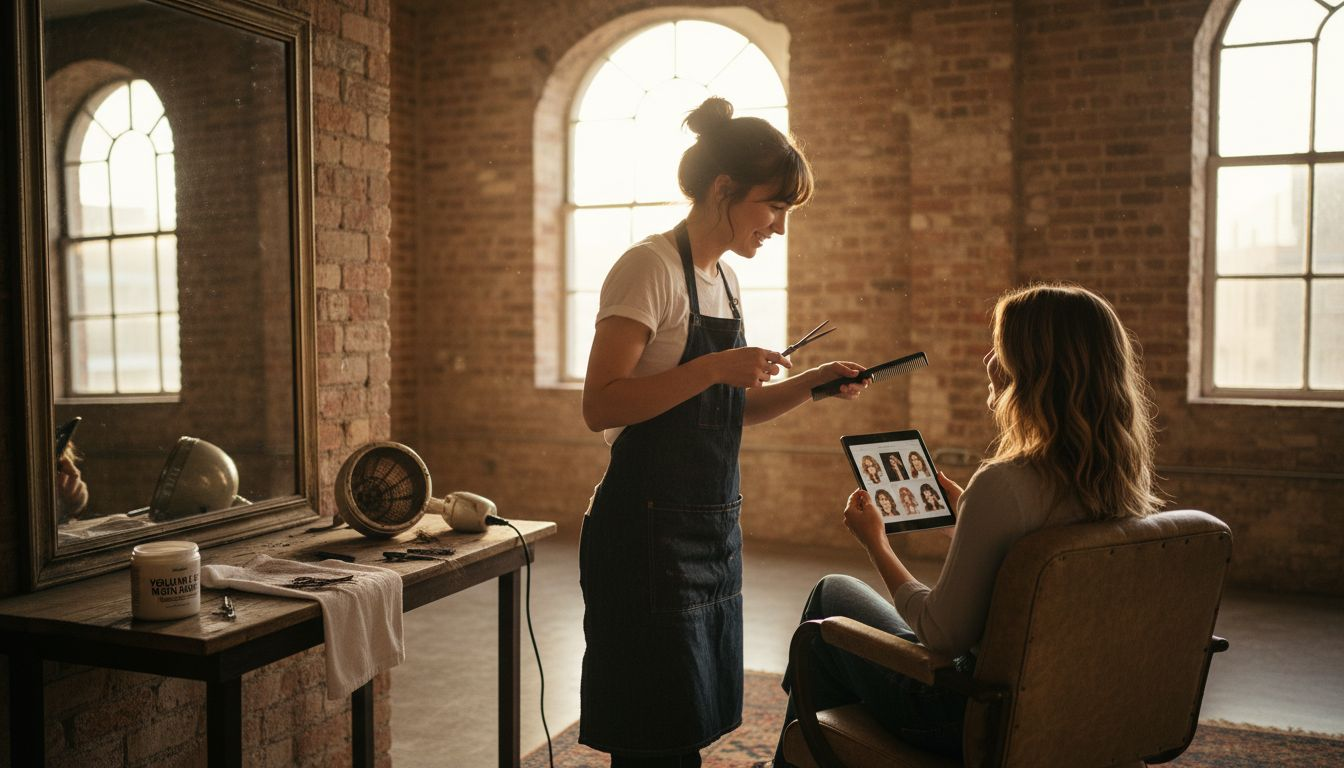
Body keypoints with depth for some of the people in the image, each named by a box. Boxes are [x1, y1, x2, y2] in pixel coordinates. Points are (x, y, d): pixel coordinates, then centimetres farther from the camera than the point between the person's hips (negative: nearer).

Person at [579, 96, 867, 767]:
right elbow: (601, 406, -20)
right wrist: (713, 367, -25)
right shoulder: (650, 267, -12)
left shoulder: (724, 278, 13)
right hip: (649, 532, -8)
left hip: (713, 530, 8)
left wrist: (809, 384, 5)